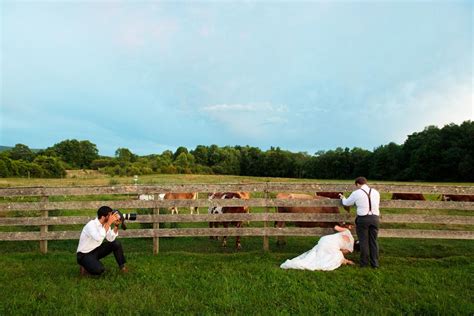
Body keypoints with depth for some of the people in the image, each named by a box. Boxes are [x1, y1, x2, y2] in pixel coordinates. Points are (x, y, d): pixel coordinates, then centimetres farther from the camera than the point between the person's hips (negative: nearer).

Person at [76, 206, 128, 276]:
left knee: (116, 244, -10)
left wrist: (116, 225, -18)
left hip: (96, 250, 7)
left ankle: (122, 266, 5)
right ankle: (85, 267, 3)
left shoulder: (106, 224, -5)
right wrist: (109, 223, -41)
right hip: (84, 254, -7)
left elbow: (111, 239, -8)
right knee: (99, 269, -30)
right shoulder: (91, 225, -28)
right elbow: (98, 238, -45)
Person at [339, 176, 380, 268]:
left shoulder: (356, 193, -4)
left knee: (363, 241, 6)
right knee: (373, 241, 12)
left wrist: (343, 198, 31)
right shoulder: (375, 192, 8)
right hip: (375, 218, 4)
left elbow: (346, 203, 9)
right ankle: (375, 263, 16)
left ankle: (364, 263, 15)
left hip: (363, 218, -4)